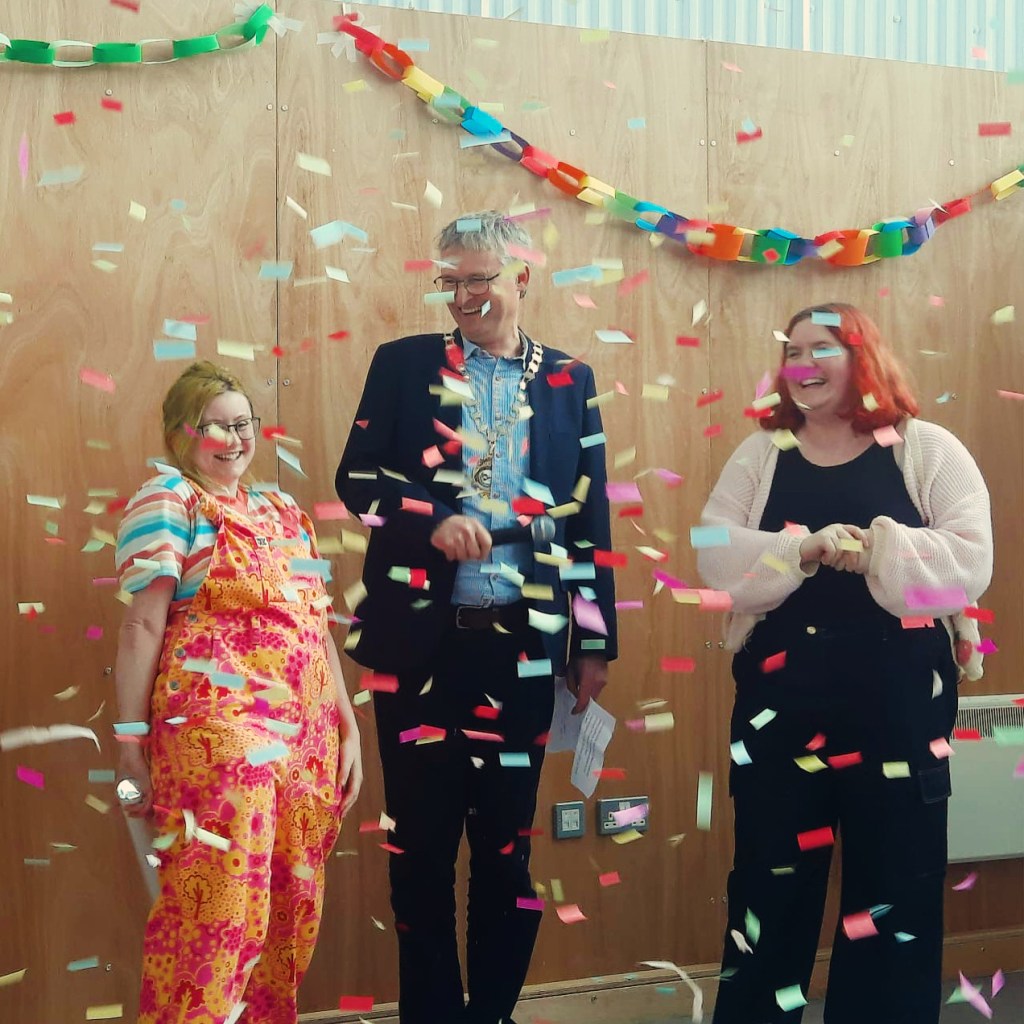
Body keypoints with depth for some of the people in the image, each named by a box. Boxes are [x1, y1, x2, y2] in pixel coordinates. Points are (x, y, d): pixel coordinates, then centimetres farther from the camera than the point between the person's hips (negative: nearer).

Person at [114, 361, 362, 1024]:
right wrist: (132, 745, -11)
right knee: (220, 910, -9)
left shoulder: (284, 513, 19)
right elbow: (143, 626, -6)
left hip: (306, 739, 7)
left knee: (293, 911, 9)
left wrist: (348, 728, 14)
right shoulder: (170, 501, 0)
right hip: (219, 731, -7)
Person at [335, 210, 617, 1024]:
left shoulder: (569, 381, 7)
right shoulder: (404, 364, 5)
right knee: (421, 840, 7)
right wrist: (433, 521, -18)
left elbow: (589, 517, 7)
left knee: (507, 840, 8)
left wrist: (595, 641, 5)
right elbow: (356, 476, 0)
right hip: (420, 636, 0)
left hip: (522, 638, 1)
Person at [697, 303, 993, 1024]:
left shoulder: (929, 450, 1)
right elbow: (717, 558, -5)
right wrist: (802, 552, -21)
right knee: (771, 881, 9)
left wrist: (880, 549, -23)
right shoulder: (759, 456, 8)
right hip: (781, 701, 2)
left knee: (895, 886, 7)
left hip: (899, 705, -1)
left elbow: (971, 562, -9)